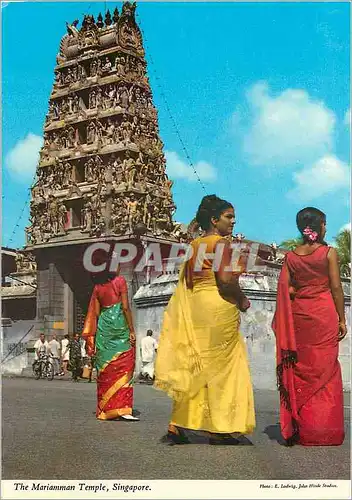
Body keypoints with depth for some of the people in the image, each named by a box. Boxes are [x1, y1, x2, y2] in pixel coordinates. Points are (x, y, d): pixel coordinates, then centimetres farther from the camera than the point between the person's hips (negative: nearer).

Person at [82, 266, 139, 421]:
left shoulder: (97, 287, 11)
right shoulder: (120, 281, -2)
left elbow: (95, 313, 9)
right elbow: (125, 308, -9)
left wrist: (93, 338, 12)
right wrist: (132, 330, -7)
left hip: (103, 327, 5)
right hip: (120, 325, -5)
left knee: (105, 369, 8)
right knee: (123, 367, -5)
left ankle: (105, 409, 10)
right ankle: (122, 409, -12)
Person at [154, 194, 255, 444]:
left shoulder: (195, 244, 16)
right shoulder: (221, 243, -9)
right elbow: (226, 279, -21)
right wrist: (242, 299, -5)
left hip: (194, 308, 8)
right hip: (218, 309, -8)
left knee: (195, 368, 12)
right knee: (221, 367, 1)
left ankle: (178, 426, 12)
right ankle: (220, 430, 6)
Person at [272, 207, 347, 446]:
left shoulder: (290, 256, 4)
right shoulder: (329, 252, -6)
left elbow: (284, 289, -1)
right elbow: (336, 287, -7)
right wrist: (342, 319, -2)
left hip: (299, 314, 4)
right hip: (324, 313, -3)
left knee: (299, 370, 10)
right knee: (324, 370, 4)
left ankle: (297, 428, 15)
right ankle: (323, 431, 9)